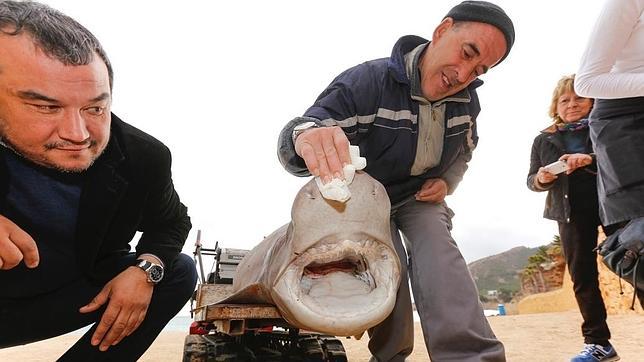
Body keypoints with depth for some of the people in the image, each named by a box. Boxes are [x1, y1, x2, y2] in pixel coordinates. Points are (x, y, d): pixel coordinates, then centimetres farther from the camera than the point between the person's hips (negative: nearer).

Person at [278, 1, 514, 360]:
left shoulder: (468, 100, -8)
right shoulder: (367, 80, -28)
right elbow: (295, 135, -38)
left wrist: (446, 182, -7)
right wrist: (307, 135, -64)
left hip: (423, 196, 3)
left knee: (436, 247, -25)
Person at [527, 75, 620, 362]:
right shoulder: (543, 140, 11)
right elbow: (531, 180, 12)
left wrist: (591, 159, -24)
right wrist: (541, 179, -11)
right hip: (571, 213, 2)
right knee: (582, 278, 5)